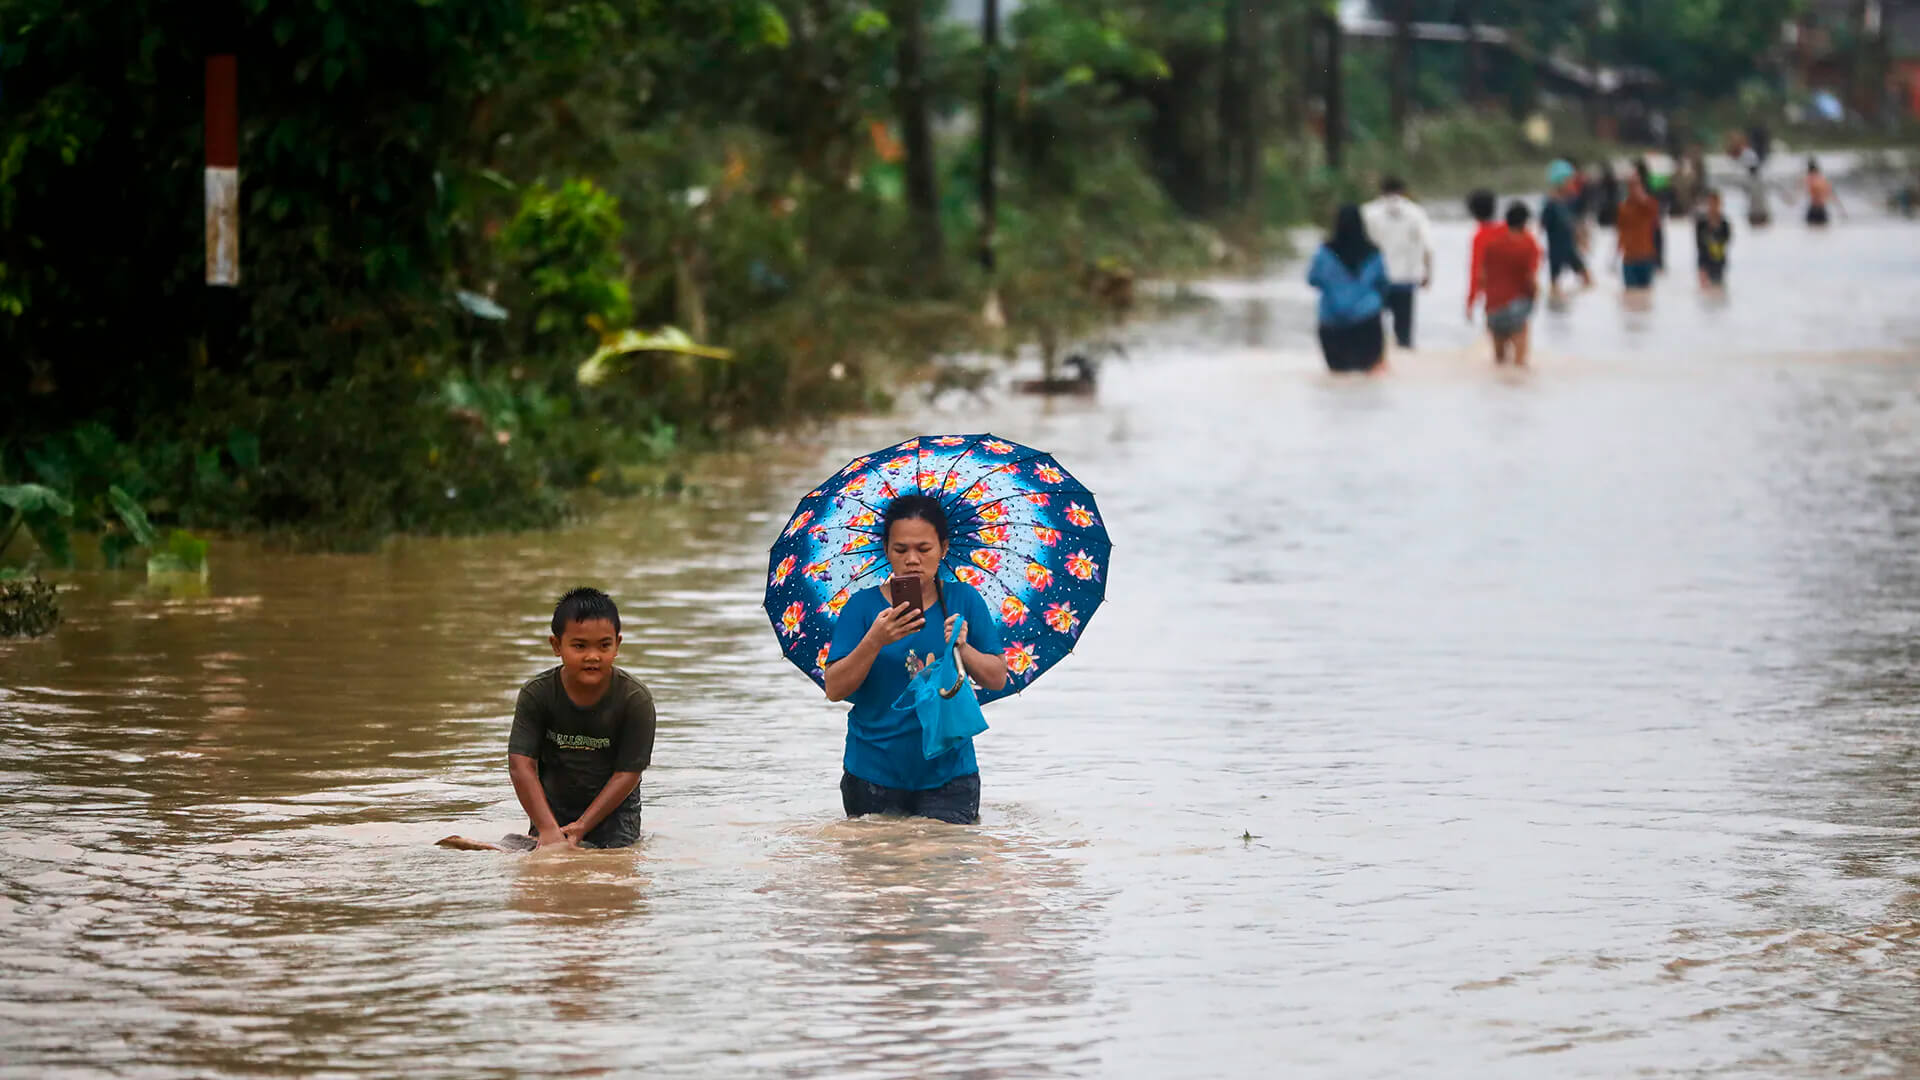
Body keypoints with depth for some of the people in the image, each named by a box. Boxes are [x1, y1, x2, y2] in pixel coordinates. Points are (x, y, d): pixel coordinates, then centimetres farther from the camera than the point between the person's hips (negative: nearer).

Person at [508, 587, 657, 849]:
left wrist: (581, 827, -22)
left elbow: (628, 774, -17)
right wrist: (548, 829, -31)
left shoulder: (635, 699, -19)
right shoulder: (537, 694, -15)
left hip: (613, 808, -1)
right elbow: (521, 765, -20)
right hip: (552, 806, 1)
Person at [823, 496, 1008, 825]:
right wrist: (874, 642, -22)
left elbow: (997, 679, 2)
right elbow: (834, 690, -8)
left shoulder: (963, 600, 3)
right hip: (874, 771, 0)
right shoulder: (863, 606, -1)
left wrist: (963, 648, -16)